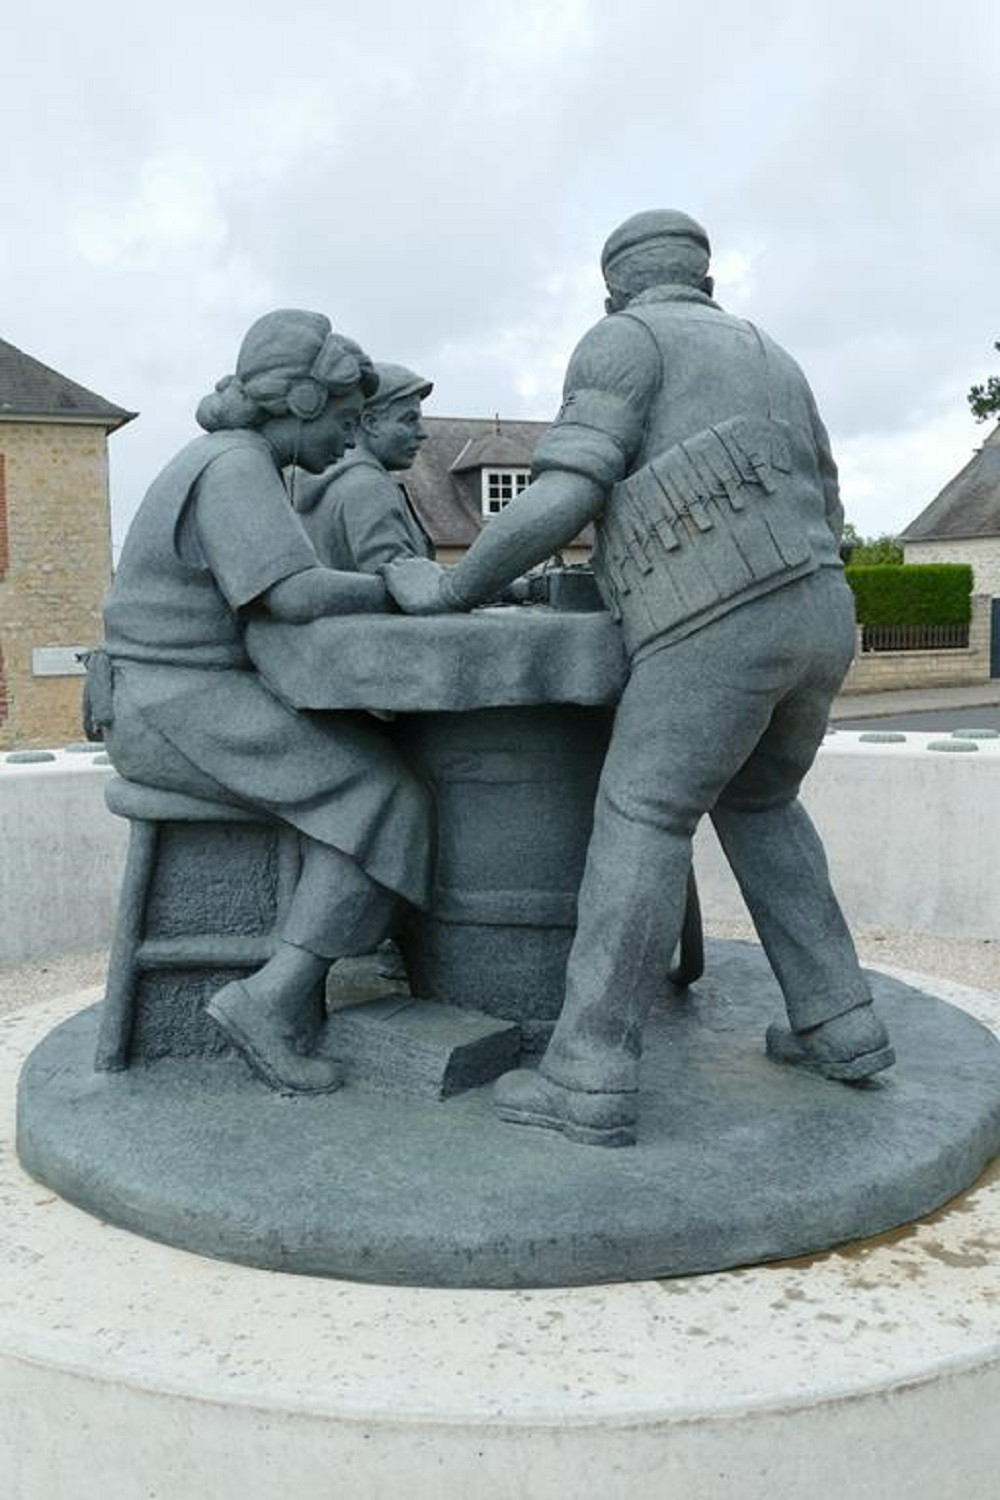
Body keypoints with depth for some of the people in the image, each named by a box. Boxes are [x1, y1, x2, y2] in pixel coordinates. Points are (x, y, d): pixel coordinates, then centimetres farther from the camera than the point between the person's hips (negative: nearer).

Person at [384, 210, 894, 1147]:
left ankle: (589, 1080, -2)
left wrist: (452, 587, 3)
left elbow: (562, 496, -8)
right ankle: (838, 1026, 22)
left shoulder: (621, 344, 6)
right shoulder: (770, 364, 29)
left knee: (640, 828, -2)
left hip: (716, 629, -7)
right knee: (757, 808, 23)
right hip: (817, 616, 7)